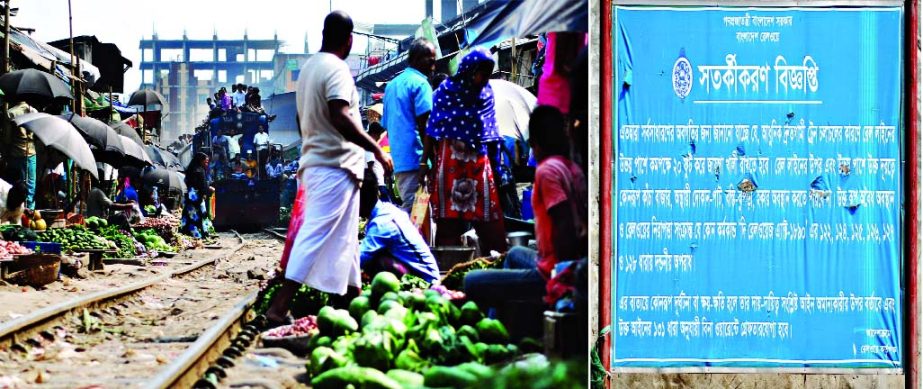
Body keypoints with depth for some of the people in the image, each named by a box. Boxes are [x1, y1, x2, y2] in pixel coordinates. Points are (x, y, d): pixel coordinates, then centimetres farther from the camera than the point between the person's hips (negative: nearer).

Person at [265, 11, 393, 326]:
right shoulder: (337, 69, -12)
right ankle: (279, 307, -18)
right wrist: (376, 149, -20)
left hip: (315, 163, 10)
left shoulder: (308, 67, 16)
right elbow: (340, 119, -24)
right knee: (315, 235, -13)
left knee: (344, 238, 16)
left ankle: (351, 298, 22)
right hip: (335, 166, -10)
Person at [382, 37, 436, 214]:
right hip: (415, 159, -8)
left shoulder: (392, 85, 19)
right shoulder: (420, 83, -6)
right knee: (414, 212, -10)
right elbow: (423, 125, -14)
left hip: (397, 160, 8)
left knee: (405, 210, 12)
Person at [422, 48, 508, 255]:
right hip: (450, 157, -3)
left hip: (478, 158, 3)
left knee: (487, 212, -2)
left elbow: (489, 132, 15)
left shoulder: (487, 92, 10)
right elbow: (432, 128, -1)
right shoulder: (447, 90, -1)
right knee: (449, 213, 0)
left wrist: (495, 162, 12)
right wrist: (425, 161, -5)